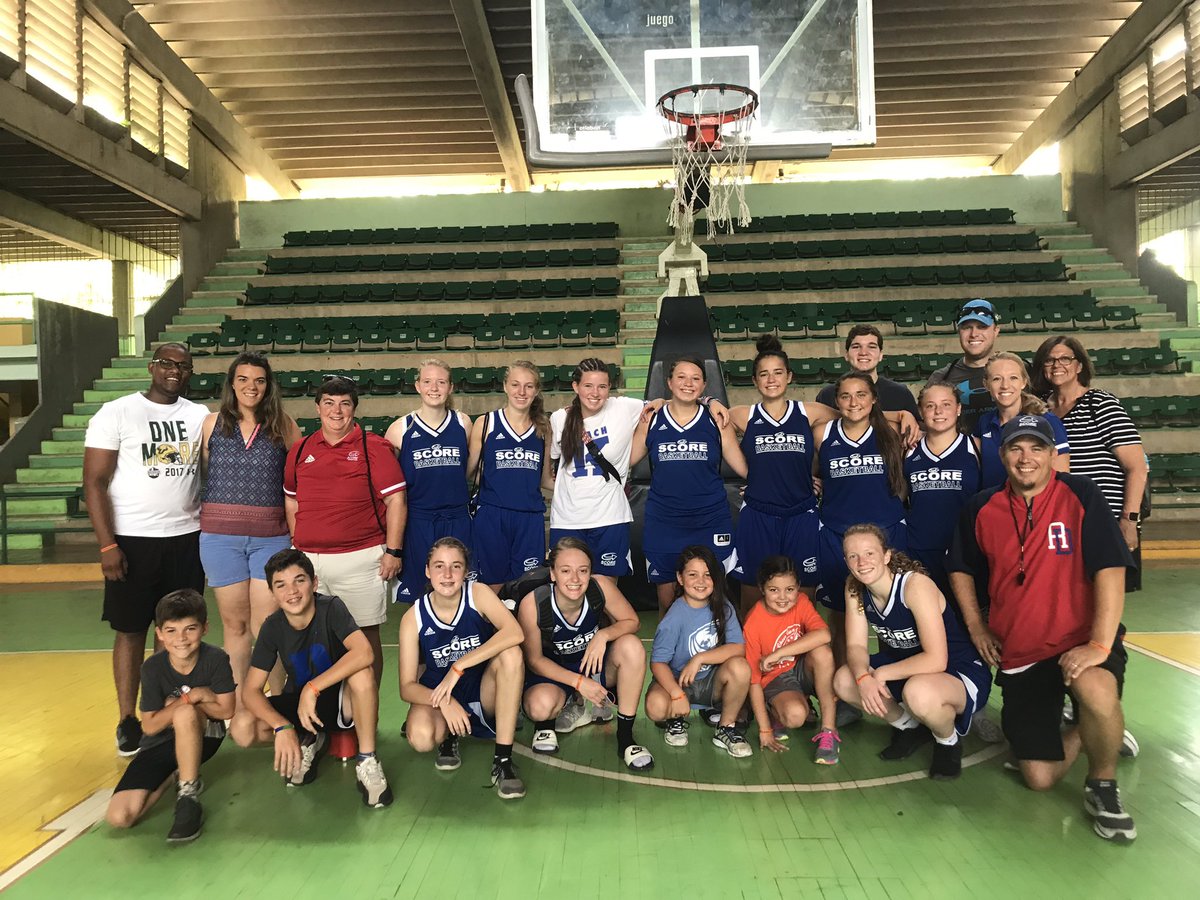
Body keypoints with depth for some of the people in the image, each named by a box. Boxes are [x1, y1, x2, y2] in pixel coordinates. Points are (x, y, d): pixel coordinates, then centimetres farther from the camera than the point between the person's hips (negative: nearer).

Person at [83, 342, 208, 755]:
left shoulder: (200, 416, 6)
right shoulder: (116, 414, -4)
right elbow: (95, 481, -7)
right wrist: (107, 545, -13)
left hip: (186, 538, 3)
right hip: (132, 540, -3)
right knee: (131, 630, 6)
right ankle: (127, 720, 17)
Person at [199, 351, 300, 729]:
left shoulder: (283, 425, 3)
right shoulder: (213, 423, 6)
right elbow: (203, 474, 12)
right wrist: (207, 518, 7)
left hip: (270, 535, -1)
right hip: (220, 534, 2)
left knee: (266, 626, -3)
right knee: (234, 623, 10)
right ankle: (238, 706, 22)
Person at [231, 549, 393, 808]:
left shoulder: (331, 608, -20)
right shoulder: (273, 627, -11)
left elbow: (364, 653, -37)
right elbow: (251, 690, -14)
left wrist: (312, 688, -38)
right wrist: (282, 727, -30)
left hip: (343, 701, -3)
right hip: (299, 703, 4)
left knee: (362, 673, -36)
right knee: (243, 730, -21)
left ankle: (367, 760, -18)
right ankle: (309, 741, 7)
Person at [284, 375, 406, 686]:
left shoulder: (374, 447, -1)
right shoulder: (300, 450, 12)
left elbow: (395, 500, -4)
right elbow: (291, 501, 21)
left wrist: (393, 551, -9)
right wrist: (296, 544, 15)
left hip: (361, 558, -4)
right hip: (307, 559, 4)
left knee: (365, 635, 3)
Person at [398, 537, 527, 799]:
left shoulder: (478, 594, -15)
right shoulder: (414, 617, -12)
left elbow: (515, 633, -34)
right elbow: (407, 687, -12)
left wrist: (459, 666, -37)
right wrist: (443, 701, -32)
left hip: (484, 693, 0)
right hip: (438, 695, 0)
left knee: (510, 653, -32)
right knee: (421, 738, -33)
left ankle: (503, 760, -24)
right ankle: (448, 736, 6)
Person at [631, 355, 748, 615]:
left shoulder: (716, 420, 2)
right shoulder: (651, 420, 3)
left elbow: (744, 467, 5)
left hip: (710, 525, 0)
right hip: (663, 526, 1)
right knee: (667, 601, 8)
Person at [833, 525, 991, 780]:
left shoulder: (915, 584, -28)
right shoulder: (855, 588, -7)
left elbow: (936, 660, -32)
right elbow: (856, 645, -7)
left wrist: (881, 673, -24)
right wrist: (863, 678, -28)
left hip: (961, 672, -7)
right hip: (909, 667, 7)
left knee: (918, 692, -39)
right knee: (843, 681, -10)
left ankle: (949, 742, -3)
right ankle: (910, 727, 14)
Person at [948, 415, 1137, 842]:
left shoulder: (1080, 495, -10)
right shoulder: (982, 508, 0)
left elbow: (1110, 570, -17)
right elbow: (961, 569, 15)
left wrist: (1099, 644, -24)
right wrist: (976, 627, 7)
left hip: (1079, 641, -3)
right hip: (1017, 654, 3)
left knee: (1097, 692, -39)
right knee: (1040, 777, 2)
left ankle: (1103, 784, -8)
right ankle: (1083, 735, 36)